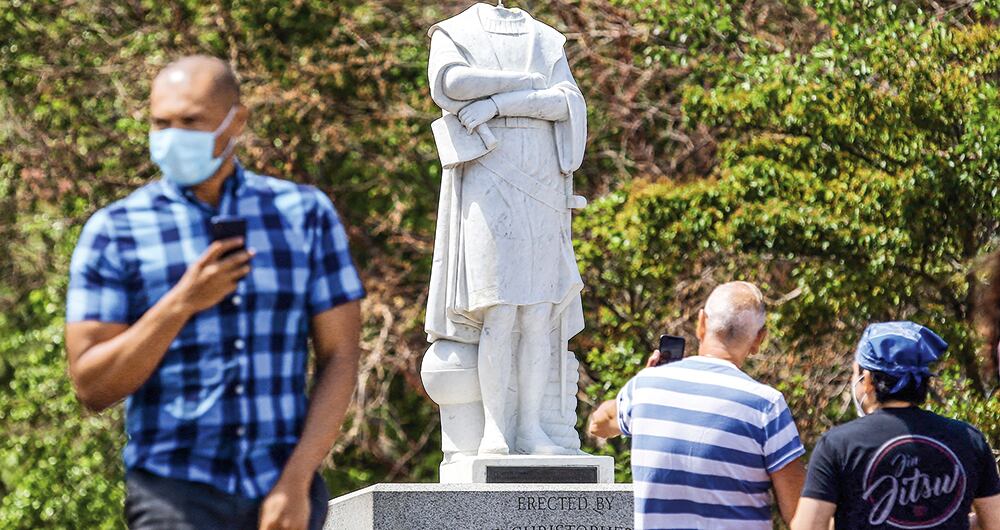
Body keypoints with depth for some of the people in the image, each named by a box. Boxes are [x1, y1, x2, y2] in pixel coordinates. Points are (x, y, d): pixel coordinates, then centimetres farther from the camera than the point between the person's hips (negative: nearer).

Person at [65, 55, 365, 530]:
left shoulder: (306, 214, 6)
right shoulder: (113, 232, 1)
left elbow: (340, 357, 3)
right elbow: (92, 387, -4)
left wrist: (296, 482, -7)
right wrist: (181, 303, -16)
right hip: (175, 492, -2)